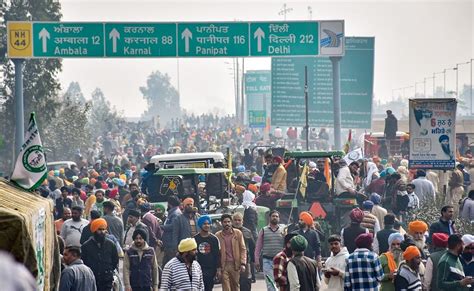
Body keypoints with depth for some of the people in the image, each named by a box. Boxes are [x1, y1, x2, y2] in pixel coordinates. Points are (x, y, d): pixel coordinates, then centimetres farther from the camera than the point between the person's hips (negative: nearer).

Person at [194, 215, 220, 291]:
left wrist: (218, 268, -1)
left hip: (210, 270, 0)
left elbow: (217, 255, 6)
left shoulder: (214, 239, 7)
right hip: (198, 269, 0)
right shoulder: (195, 239, 6)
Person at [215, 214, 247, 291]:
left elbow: (243, 249, 3)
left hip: (235, 265, 1)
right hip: (224, 265, -1)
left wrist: (243, 263, -6)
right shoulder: (218, 235, 2)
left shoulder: (238, 233, 4)